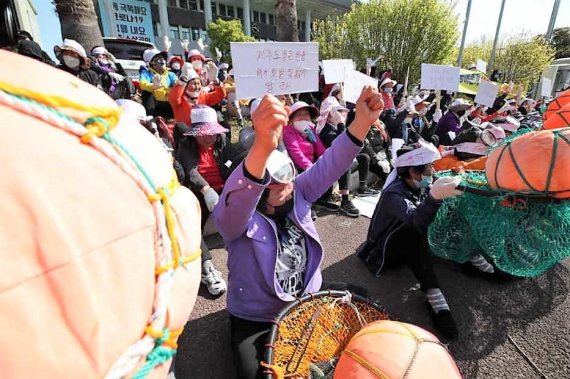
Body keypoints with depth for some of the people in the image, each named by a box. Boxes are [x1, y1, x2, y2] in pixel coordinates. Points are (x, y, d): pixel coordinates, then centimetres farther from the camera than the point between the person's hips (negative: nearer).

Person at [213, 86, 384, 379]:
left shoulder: (297, 193, -8)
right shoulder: (234, 217, -24)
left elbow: (328, 166, -19)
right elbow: (235, 199, -47)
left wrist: (362, 121, -34)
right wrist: (263, 146, -65)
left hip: (310, 296, 5)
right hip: (256, 318, -4)